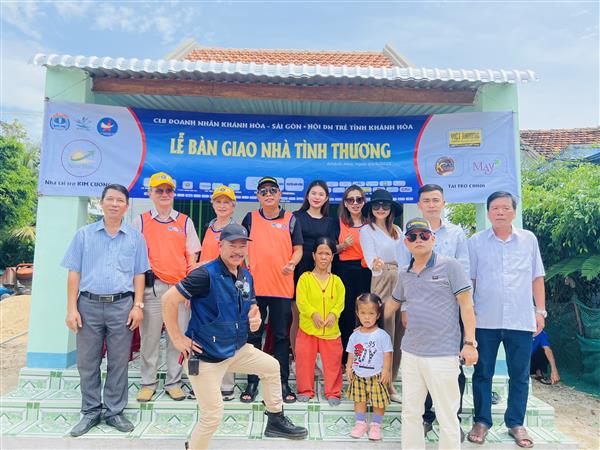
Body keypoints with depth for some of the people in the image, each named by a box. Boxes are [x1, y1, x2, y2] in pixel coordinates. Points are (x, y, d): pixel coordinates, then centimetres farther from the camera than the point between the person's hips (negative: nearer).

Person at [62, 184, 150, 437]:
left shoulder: (135, 237, 6)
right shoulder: (84, 234, 6)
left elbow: (139, 274, 6)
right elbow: (74, 273, 4)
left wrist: (138, 306, -2)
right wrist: (72, 308, -3)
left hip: (121, 306, 0)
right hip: (88, 305, 1)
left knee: (119, 363, 6)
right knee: (87, 363, 8)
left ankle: (115, 412, 20)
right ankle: (91, 412, 23)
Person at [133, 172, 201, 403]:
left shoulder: (185, 222, 11)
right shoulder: (140, 221, 9)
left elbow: (192, 256, 9)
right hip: (152, 287, -1)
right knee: (149, 337, 4)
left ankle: (173, 382, 18)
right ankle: (148, 383, 19)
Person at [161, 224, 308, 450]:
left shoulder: (246, 276, 3)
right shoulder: (206, 274, -22)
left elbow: (252, 307, 16)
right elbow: (168, 299, -22)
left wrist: (255, 319, -7)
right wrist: (177, 339, -18)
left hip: (236, 349, 8)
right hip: (205, 356, -8)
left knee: (271, 366, 15)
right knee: (213, 414, -2)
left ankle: (276, 420, 32)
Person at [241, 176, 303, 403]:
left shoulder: (291, 219, 6)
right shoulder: (250, 218, 7)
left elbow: (298, 248, 6)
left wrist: (292, 263, -13)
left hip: (283, 287, 0)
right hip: (255, 286, 1)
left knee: (282, 336, 8)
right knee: (253, 335, 8)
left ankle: (283, 382, 20)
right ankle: (252, 382, 21)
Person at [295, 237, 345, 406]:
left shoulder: (336, 281, 5)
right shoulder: (305, 278, -3)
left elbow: (340, 301, 0)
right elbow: (301, 300, -10)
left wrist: (334, 314, -17)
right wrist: (313, 314, -21)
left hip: (331, 329, 2)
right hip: (308, 328, -1)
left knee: (332, 361, 8)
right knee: (305, 360, 7)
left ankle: (332, 392, 24)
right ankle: (305, 390, 25)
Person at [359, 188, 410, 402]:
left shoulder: (397, 230, 15)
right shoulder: (366, 231, -1)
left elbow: (406, 257, 14)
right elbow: (369, 256, -14)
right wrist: (375, 265, -37)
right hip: (382, 283, -5)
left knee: (399, 334, 8)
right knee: (385, 334, -4)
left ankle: (391, 382, 19)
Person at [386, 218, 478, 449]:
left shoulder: (450, 266, -6)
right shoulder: (404, 274, 10)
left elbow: (466, 304, -7)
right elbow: (394, 303, 23)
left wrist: (470, 342, -10)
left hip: (443, 354, -5)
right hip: (410, 353, 5)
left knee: (447, 416, 5)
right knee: (410, 412, 13)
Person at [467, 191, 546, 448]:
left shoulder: (529, 239, 6)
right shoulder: (476, 242, 2)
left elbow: (537, 277, 10)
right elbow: (469, 280, 4)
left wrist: (540, 310, 5)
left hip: (521, 320, 1)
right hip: (485, 319, -1)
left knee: (520, 375, 10)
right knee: (482, 373, 8)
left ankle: (515, 423, 27)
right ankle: (481, 422, 22)